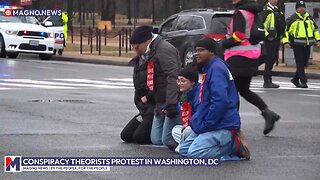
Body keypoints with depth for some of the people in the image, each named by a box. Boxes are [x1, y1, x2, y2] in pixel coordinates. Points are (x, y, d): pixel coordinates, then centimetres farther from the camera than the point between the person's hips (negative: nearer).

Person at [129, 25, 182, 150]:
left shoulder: (164, 50, -16)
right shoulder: (150, 54, 18)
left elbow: (173, 77, -25)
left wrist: (171, 104, -30)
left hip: (172, 103, -11)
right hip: (161, 104, 11)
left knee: (168, 140, -15)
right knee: (156, 140, 5)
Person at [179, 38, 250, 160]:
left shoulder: (217, 69, -16)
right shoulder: (208, 69, 18)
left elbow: (220, 102, -25)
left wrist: (205, 125, -19)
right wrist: (196, 120, 15)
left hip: (223, 127, -11)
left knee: (194, 153, -27)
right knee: (183, 149, 9)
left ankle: (235, 145, -9)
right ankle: (229, 143, 8)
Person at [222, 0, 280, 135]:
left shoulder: (240, 13, -16)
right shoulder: (253, 12, 12)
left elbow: (239, 36, -23)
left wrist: (225, 43, -7)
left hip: (239, 58, -9)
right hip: (252, 56, 9)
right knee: (244, 90, 17)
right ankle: (267, 113, 6)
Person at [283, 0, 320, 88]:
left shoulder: (309, 18, 14)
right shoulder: (292, 19, -3)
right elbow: (285, 29, -3)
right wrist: (285, 42, -11)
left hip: (307, 44, 6)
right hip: (297, 44, -6)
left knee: (304, 63, 9)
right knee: (300, 63, -7)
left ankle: (295, 79, 23)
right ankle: (303, 81, -5)